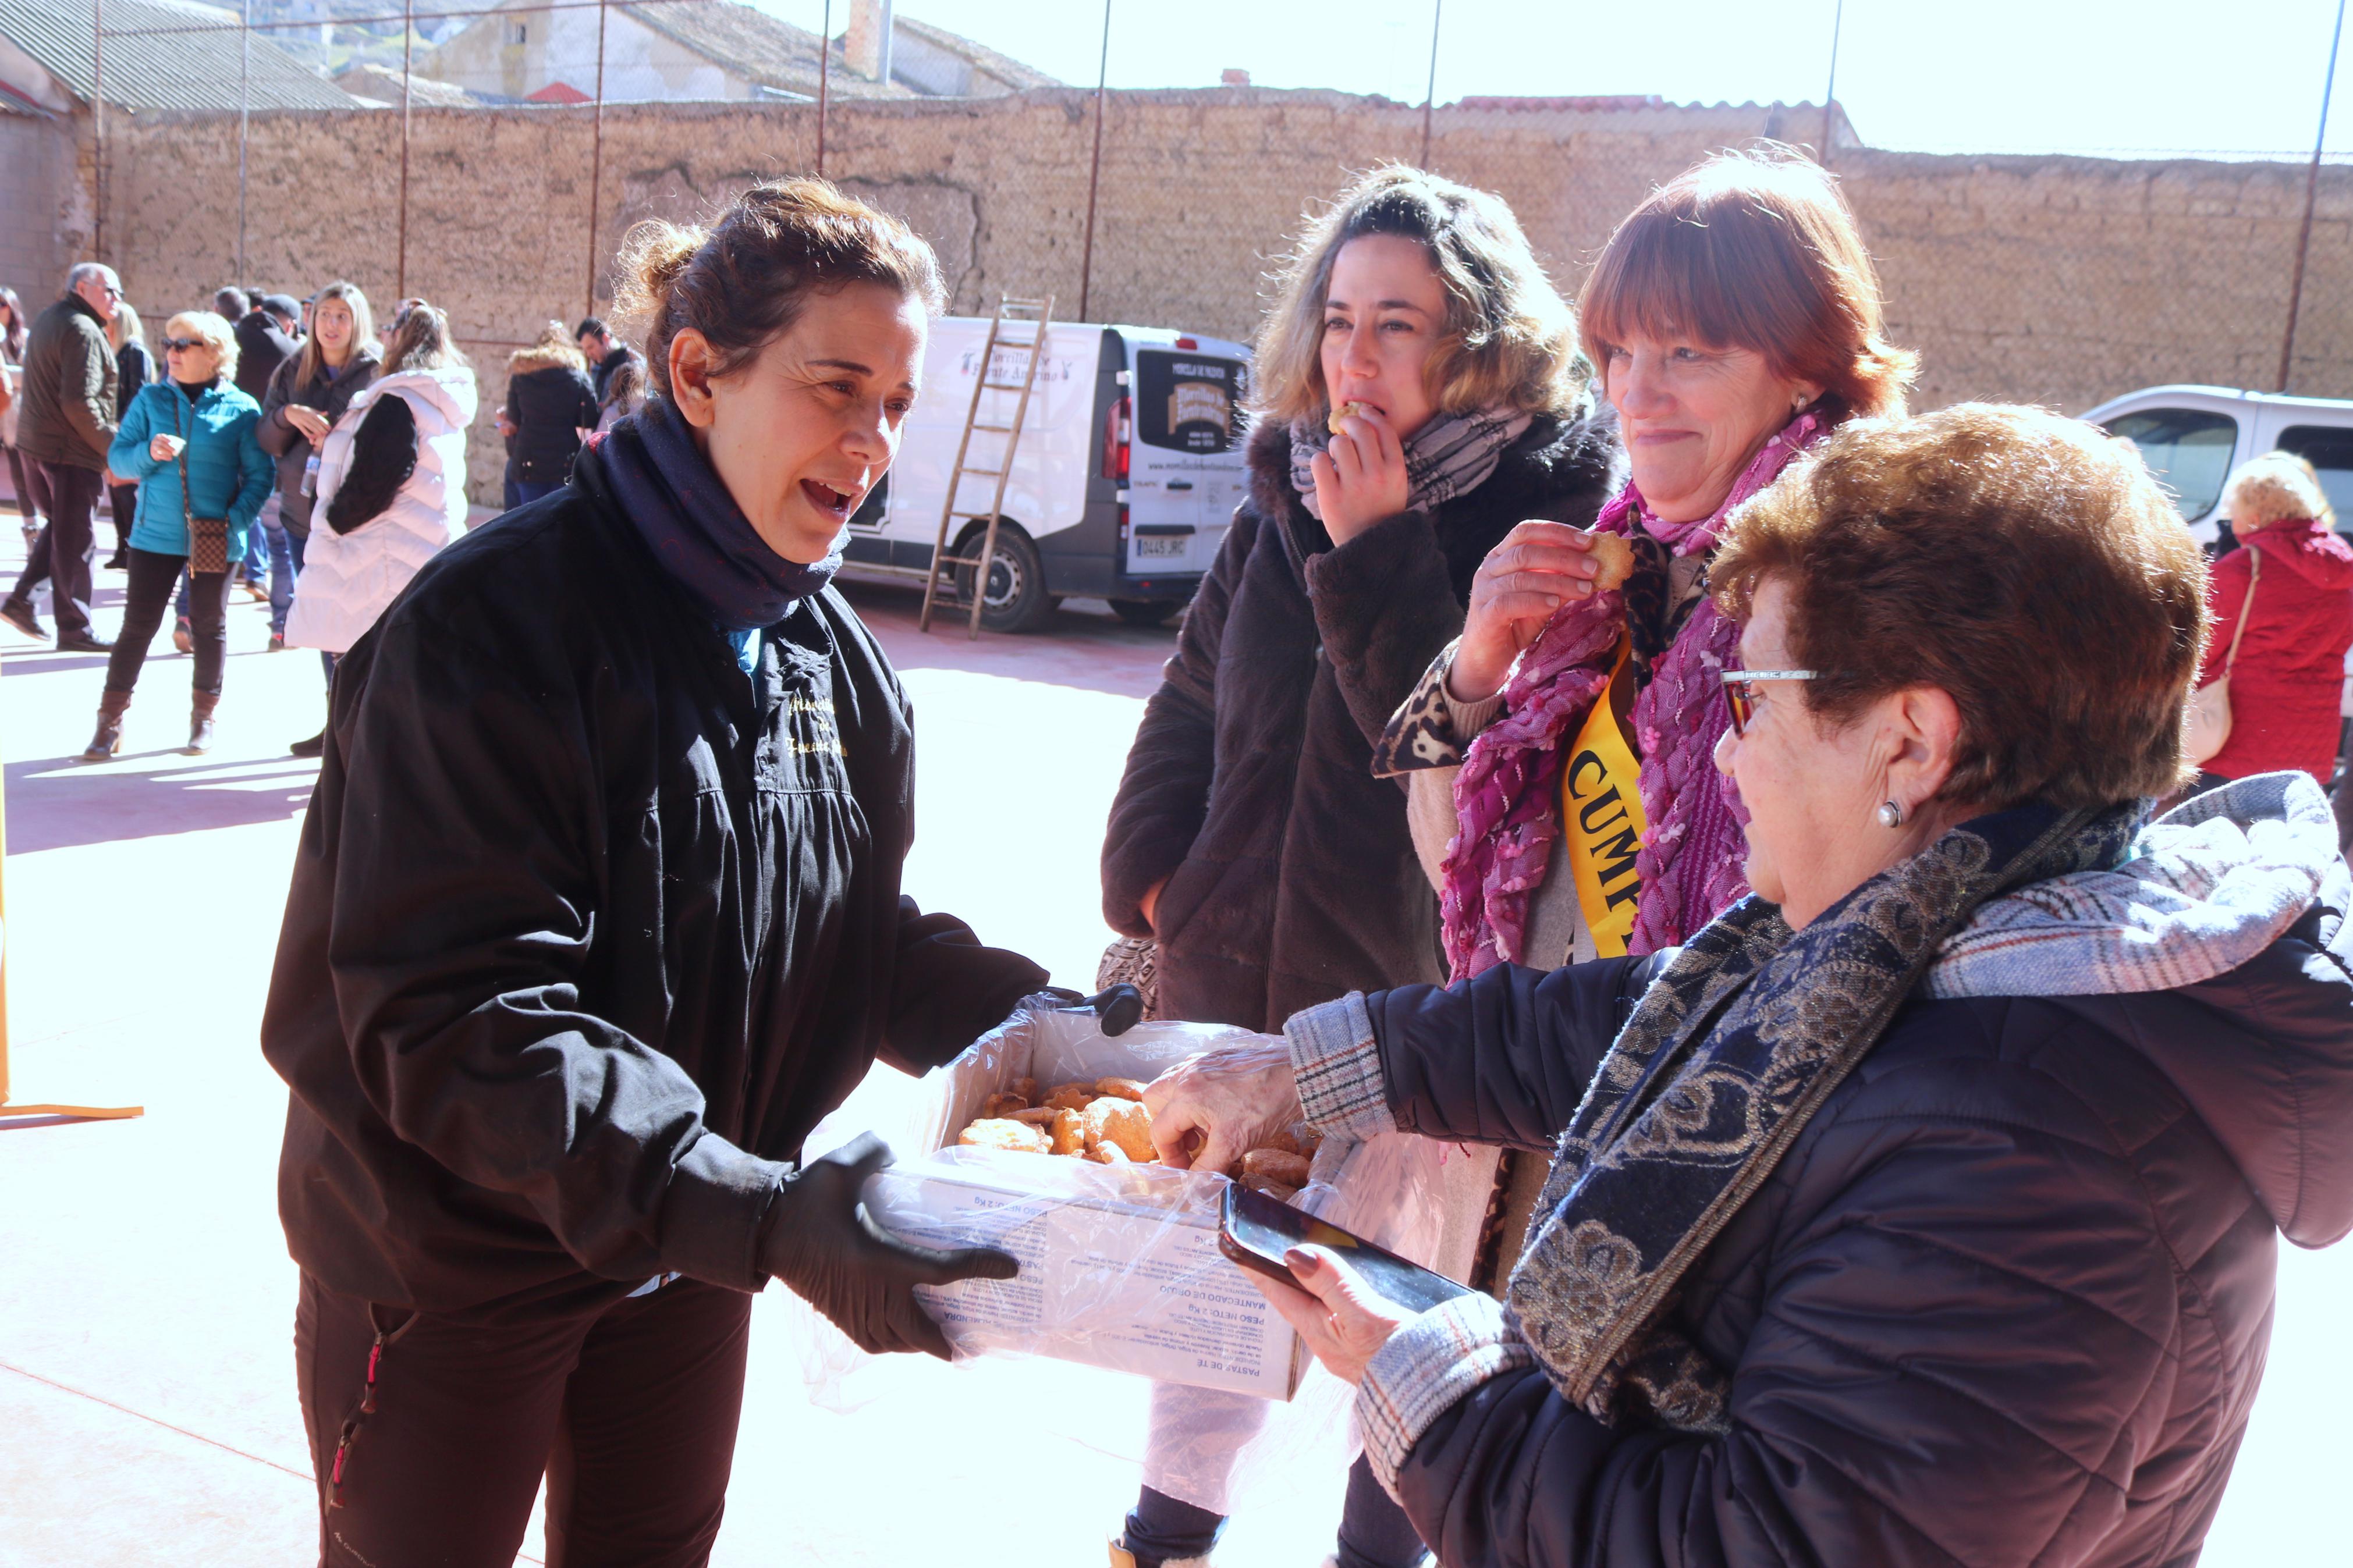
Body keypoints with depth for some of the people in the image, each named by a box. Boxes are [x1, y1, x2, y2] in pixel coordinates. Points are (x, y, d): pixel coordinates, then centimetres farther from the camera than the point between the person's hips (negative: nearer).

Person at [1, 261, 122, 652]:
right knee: (76, 540, -1)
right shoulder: (83, 331, -16)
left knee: (60, 528, 22)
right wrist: (114, 449, -16)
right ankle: (74, 630, 5)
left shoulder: (49, 320, 16)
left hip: (37, 444, 9)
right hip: (71, 451, -9)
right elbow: (80, 402, -23)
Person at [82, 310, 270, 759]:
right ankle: (110, 722, 9)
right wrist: (148, 452, -17)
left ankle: (203, 717, 26)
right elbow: (117, 458, 4)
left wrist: (236, 519, -17)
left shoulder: (241, 408, -3)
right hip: (156, 534, 1)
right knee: (138, 624, 2)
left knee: (209, 624, 11)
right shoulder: (151, 399, 3)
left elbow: (259, 475, -4)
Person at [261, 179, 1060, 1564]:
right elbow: (462, 1018, -30)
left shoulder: (832, 651, -1)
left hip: (687, 1259, 6)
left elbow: (862, 930, 5)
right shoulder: (497, 625, -24)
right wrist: (762, 1214, -40)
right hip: (450, 1261, -6)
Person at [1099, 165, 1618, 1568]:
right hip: (1234, 966, 5)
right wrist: (1151, 872, 3)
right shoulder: (1288, 493, 4)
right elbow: (1191, 702, 13)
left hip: (1417, 990, -5)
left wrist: (1378, 558, -25)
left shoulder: (1549, 512, -13)